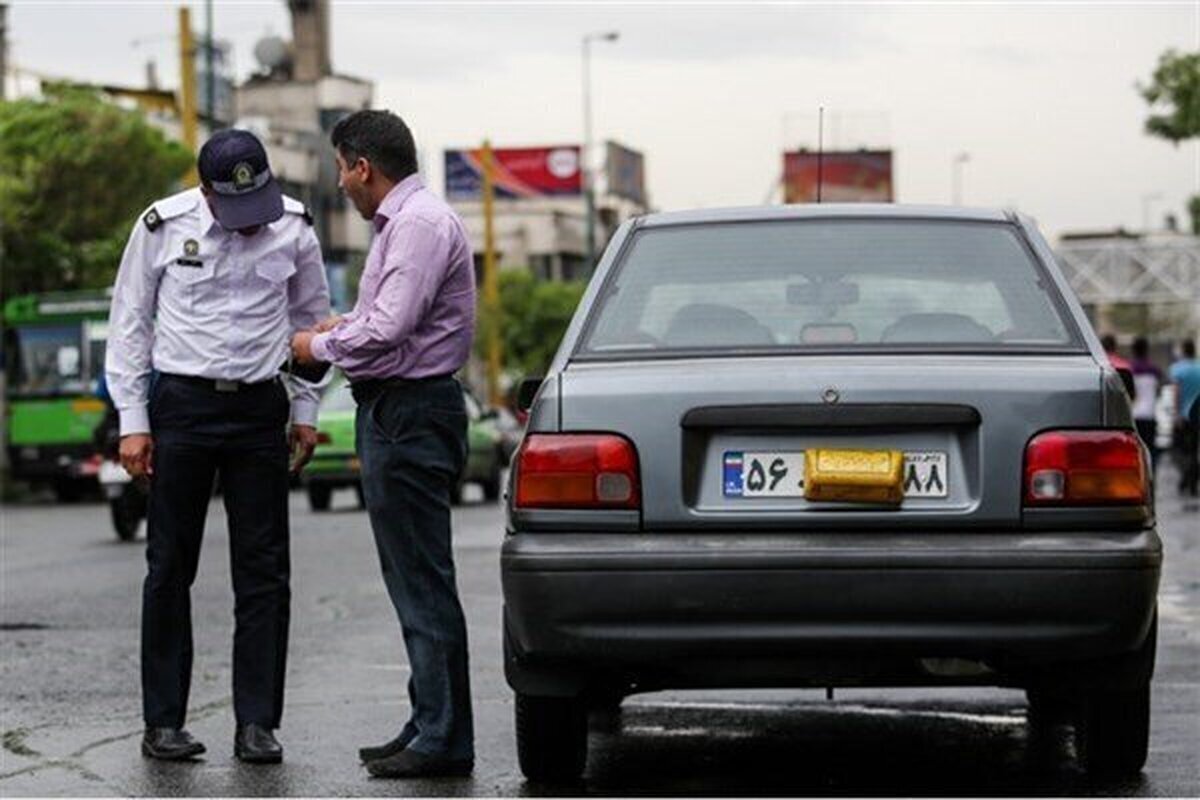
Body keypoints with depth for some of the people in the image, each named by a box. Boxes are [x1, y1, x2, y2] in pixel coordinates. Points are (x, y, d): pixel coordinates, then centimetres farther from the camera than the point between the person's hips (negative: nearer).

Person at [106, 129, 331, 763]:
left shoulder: (293, 229, 0)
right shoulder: (163, 227, -5)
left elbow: (310, 317, 14)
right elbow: (130, 323, 2)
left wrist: (305, 410, 11)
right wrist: (132, 420, -2)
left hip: (259, 409, 2)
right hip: (181, 405, -2)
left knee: (263, 571, 0)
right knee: (170, 569, 2)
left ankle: (256, 722, 5)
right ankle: (163, 722, 8)